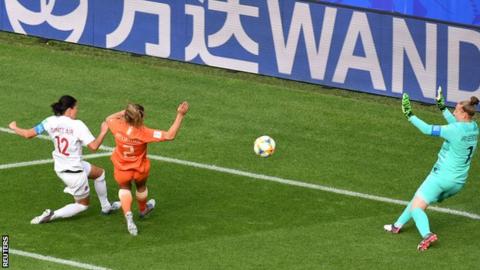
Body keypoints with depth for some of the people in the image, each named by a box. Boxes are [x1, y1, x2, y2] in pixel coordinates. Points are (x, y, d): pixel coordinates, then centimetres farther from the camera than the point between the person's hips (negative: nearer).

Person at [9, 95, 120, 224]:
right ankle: (51, 215, 0)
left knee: (99, 173, 29)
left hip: (60, 169, 7)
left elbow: (28, 134, -7)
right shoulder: (78, 125, -22)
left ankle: (106, 207, 43)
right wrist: (103, 132, -12)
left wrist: (14, 128, 12)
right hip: (75, 172, -7)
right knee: (83, 204, 15)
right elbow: (93, 146, -27)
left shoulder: (51, 121, -7)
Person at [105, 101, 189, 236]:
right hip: (140, 169, 0)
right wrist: (180, 115, -35)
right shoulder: (144, 133, -33)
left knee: (124, 188, 27)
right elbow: (170, 135, -33)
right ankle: (143, 209, 60)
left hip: (121, 169, 0)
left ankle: (128, 215, 1)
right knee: (141, 187, 32)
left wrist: (123, 113, -3)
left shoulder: (119, 127, -27)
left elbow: (109, 119, 0)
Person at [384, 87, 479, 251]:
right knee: (419, 199, 27)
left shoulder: (455, 130, -22)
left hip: (442, 176, -9)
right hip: (458, 182, 9)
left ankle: (426, 234, -36)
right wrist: (443, 107, 28)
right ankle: (398, 225, 39)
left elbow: (428, 130, -17)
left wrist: (410, 115, -7)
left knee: (416, 207, -12)